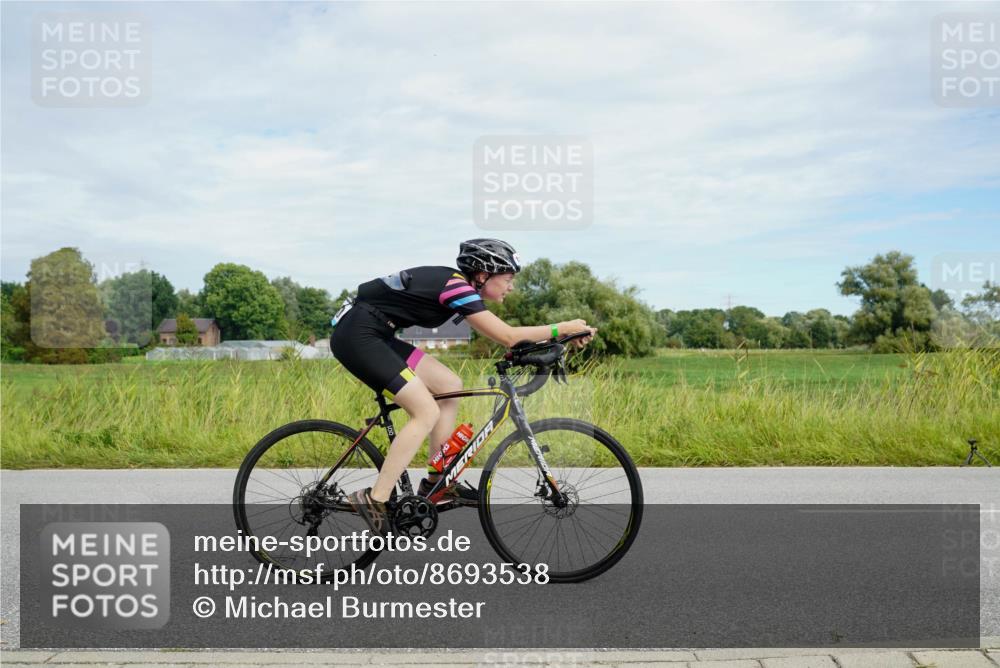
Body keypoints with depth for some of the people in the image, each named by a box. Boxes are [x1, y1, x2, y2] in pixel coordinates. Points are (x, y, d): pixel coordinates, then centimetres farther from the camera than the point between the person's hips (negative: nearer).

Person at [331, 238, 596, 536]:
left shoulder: (454, 282, 12)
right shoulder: (458, 287, -16)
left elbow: (502, 335, 18)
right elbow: (508, 337, -18)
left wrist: (558, 335, 14)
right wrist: (564, 327, -8)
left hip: (375, 335, 10)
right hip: (358, 335, -10)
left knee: (450, 385, 8)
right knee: (427, 413, -14)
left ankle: (437, 481, 14)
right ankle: (374, 500, -10)